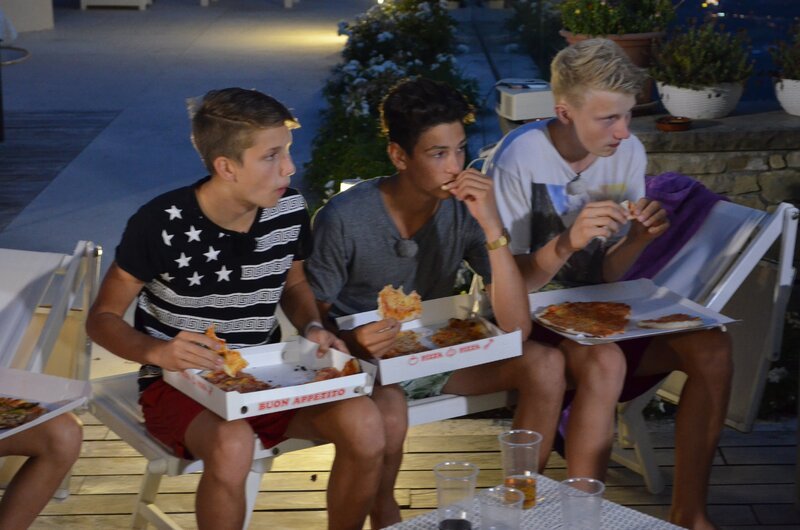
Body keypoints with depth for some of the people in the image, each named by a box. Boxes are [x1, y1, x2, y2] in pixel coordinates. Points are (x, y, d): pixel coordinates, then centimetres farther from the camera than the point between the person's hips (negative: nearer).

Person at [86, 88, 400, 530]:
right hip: (179, 384, -4)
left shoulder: (290, 209, -5)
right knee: (232, 445, -37)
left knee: (363, 423, -22)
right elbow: (102, 318, -8)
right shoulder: (160, 225, -18)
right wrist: (157, 351, -28)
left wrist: (312, 327, -7)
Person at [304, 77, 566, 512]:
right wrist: (352, 342, -31)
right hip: (364, 360, -3)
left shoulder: (464, 209, -12)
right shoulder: (344, 219, -20)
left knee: (545, 364, -18)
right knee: (389, 409, -37)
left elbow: (516, 327, -19)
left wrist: (493, 227, -29)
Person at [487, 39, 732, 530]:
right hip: (532, 316, -5)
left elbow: (608, 274, 3)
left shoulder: (629, 152, -3)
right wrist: (568, 242, -34)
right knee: (605, 362, -35)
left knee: (711, 347, -16)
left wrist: (640, 238, -19)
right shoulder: (520, 160, -19)